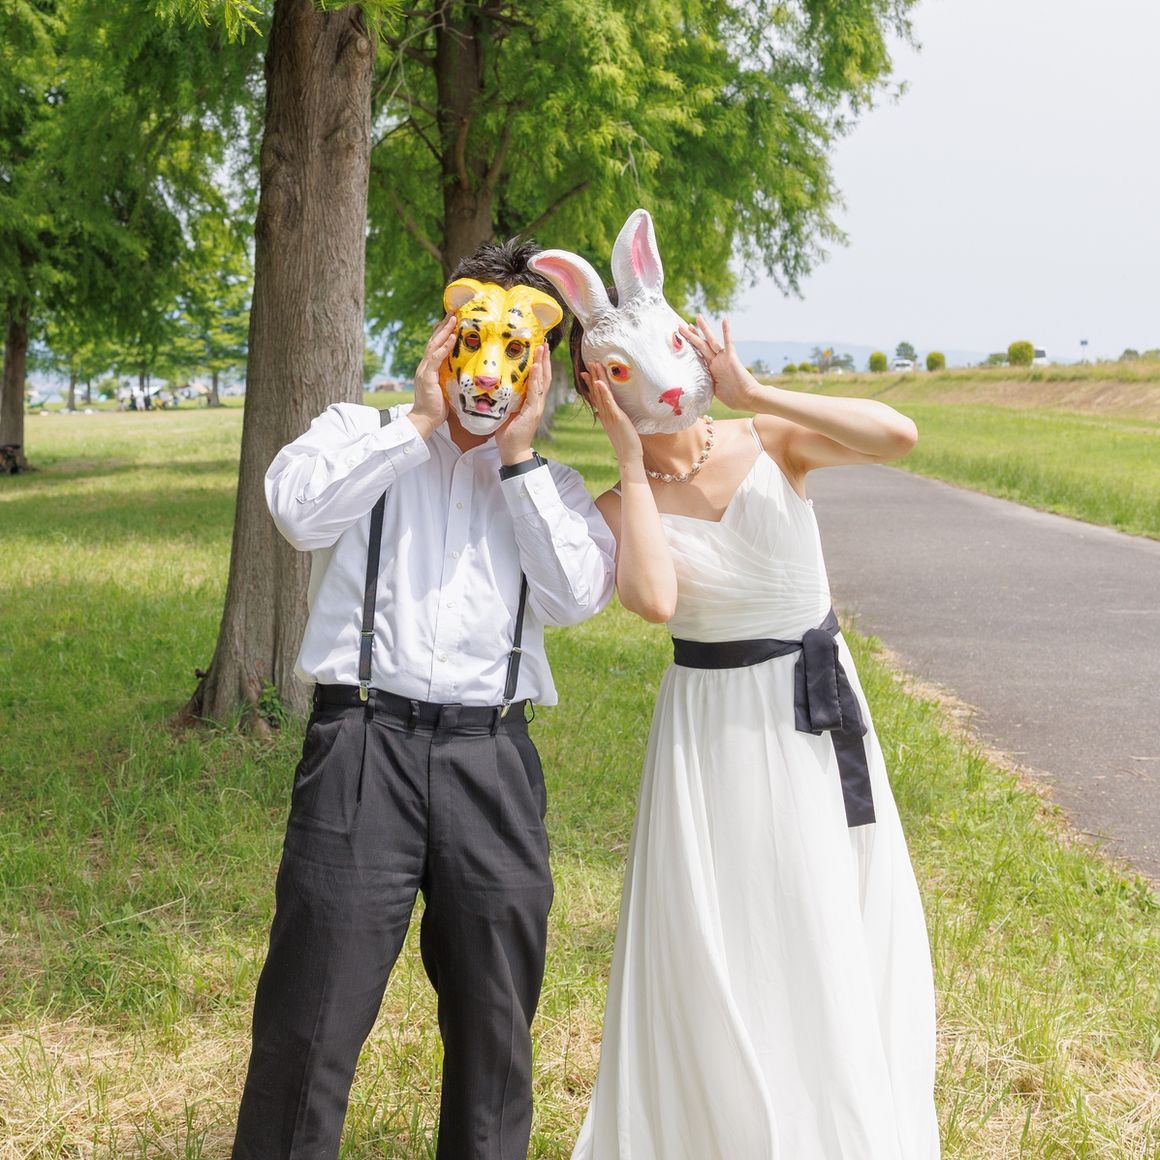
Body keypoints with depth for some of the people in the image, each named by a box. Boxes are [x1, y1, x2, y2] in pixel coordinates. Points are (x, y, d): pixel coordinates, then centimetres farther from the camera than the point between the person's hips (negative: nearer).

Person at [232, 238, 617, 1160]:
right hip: (365, 745, -3)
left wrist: (518, 457, 1)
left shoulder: (551, 489, 18)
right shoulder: (362, 435, 12)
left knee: (496, 1025, 10)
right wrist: (422, 423, -4)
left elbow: (580, 594, 0)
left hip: (492, 762, 3)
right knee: (314, 1015, -4)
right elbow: (301, 510, -9)